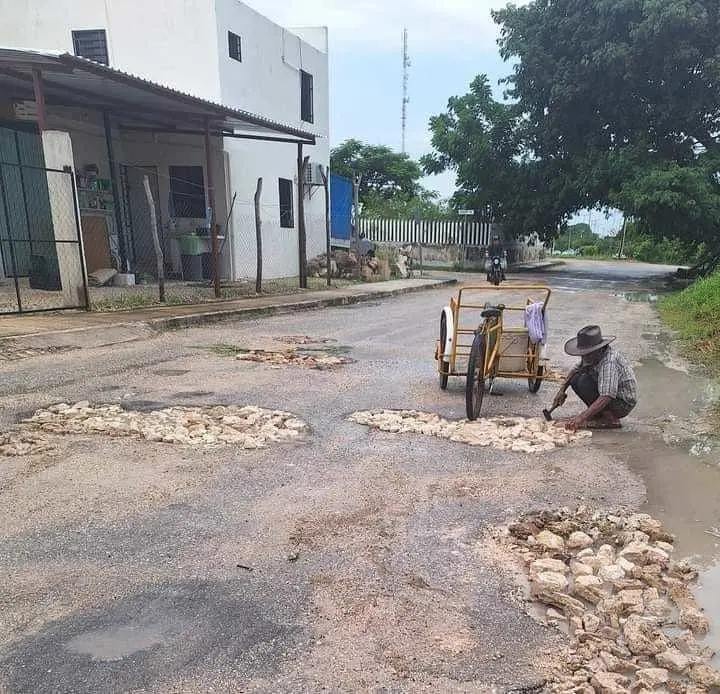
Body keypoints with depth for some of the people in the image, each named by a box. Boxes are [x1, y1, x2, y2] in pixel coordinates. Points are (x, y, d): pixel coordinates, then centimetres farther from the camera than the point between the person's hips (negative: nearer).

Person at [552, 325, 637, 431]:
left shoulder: (609, 361, -29)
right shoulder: (593, 356, -3)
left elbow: (606, 397, -37)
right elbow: (576, 370, 16)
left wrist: (581, 418, -41)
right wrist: (562, 390, 2)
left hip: (624, 404, -9)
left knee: (584, 382, -25)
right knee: (575, 379, -1)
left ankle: (611, 420, -14)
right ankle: (598, 414, 6)